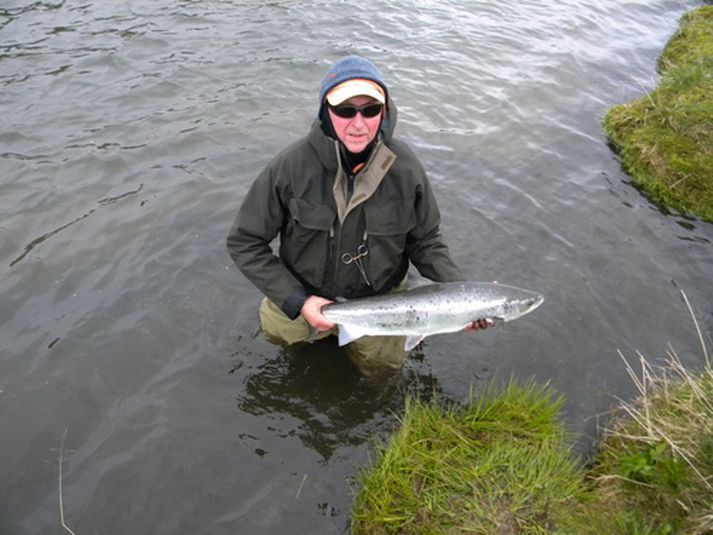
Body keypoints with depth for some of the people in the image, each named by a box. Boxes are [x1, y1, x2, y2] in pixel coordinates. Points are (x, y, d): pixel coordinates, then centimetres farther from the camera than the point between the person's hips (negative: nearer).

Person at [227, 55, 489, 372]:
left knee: (381, 364, 8)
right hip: (304, 294, 0)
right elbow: (244, 242, -17)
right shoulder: (291, 165, -26)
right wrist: (297, 301, -24)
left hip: (379, 296, 1)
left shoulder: (405, 168, -21)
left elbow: (425, 241, -7)